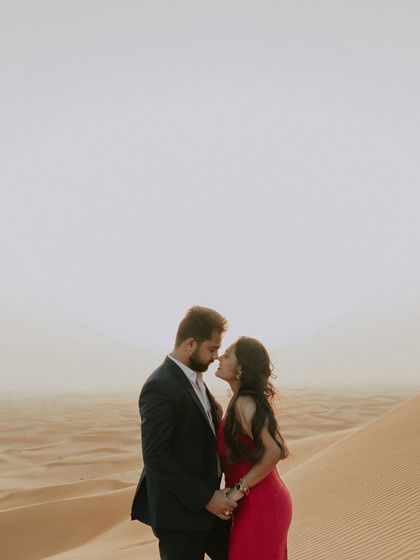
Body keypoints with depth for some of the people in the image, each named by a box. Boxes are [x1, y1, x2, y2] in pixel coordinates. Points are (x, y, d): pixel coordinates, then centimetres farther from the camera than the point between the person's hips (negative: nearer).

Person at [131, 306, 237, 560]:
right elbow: (156, 456, -25)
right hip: (179, 511, -9)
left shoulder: (194, 379, 6)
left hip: (207, 501, 9)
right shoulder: (160, 388, -22)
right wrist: (205, 498, -21)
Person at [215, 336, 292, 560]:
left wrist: (239, 488, -20)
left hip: (259, 506, -9)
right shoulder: (245, 400, 6)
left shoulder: (244, 403, -22)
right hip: (265, 501, 9)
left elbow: (274, 451, -29)